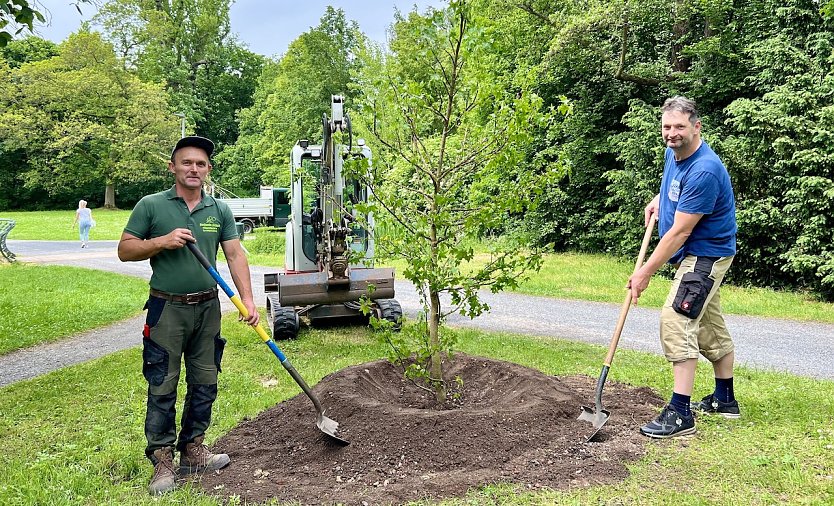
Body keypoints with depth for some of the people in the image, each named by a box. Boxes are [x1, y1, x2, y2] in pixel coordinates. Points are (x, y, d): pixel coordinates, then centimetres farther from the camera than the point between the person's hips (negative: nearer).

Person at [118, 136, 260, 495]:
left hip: (207, 308, 4)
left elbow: (235, 255, 2)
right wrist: (162, 241, -17)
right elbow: (125, 250, 0)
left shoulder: (220, 210, 6)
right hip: (167, 309, -3)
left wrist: (247, 299, -8)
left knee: (204, 384, 11)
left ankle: (192, 450, 27)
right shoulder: (151, 206, -2)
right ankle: (162, 460, 13)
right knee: (163, 387, 1)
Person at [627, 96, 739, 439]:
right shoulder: (673, 153, 2)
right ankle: (724, 399, 34)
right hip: (699, 255, 10)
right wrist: (659, 199, 9)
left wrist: (646, 272, -22)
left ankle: (680, 414, -19)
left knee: (676, 319, -20)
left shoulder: (704, 171, -28)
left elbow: (679, 233, -27)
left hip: (705, 254, -10)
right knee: (710, 325, 19)